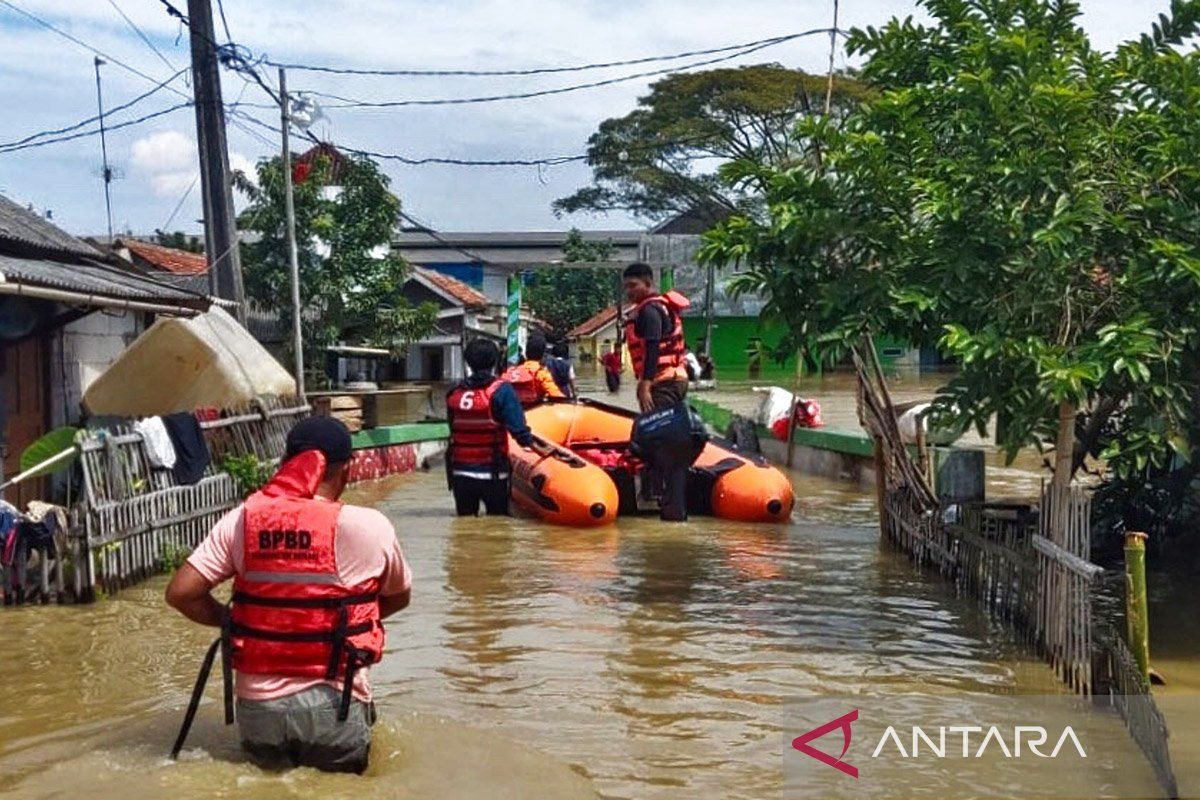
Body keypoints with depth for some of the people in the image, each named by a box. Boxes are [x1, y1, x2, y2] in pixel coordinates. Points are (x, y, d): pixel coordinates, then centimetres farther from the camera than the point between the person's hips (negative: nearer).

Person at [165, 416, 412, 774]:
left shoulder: (241, 521, -2)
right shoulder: (369, 527, -7)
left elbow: (180, 593, -3)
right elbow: (399, 597, 9)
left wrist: (231, 622, 13)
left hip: (256, 703, 3)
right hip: (332, 705, -3)